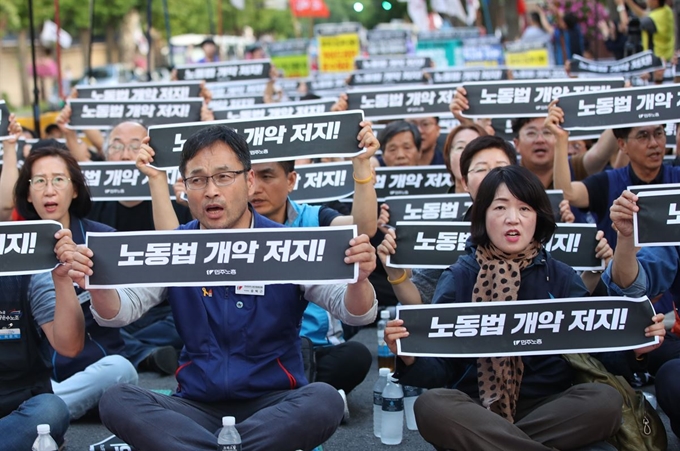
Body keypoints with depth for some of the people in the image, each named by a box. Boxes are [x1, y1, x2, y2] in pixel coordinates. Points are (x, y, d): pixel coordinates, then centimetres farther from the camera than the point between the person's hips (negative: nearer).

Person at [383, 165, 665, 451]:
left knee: (606, 400, -28)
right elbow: (441, 368, -2)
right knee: (431, 406, -32)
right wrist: (410, 358, -23)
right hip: (476, 408, -1)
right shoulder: (458, 278, 3)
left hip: (548, 407, 2)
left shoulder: (562, 278, 7)